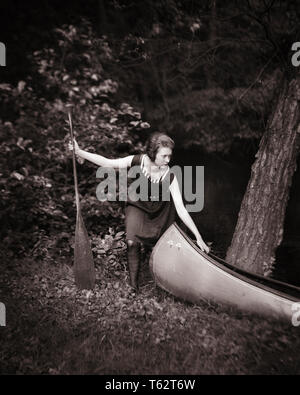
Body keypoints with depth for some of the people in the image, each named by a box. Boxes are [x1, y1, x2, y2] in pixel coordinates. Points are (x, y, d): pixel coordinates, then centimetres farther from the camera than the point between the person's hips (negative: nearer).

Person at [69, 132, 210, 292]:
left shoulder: (169, 177, -28)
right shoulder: (137, 161, -25)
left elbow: (181, 209, -27)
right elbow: (107, 162, -19)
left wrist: (198, 237, -29)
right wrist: (79, 152, -22)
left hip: (161, 211, 0)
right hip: (137, 206, 0)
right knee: (132, 242, -19)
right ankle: (133, 285, -3)